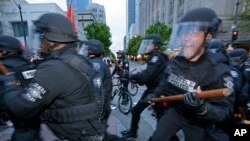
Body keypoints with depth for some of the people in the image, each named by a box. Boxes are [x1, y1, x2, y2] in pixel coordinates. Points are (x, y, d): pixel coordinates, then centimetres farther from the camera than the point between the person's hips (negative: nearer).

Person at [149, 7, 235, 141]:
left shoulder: (218, 72, -25)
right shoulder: (174, 62, -8)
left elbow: (226, 110, -22)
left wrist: (202, 107, -41)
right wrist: (155, 95, 0)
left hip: (197, 122, -3)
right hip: (174, 111, 4)